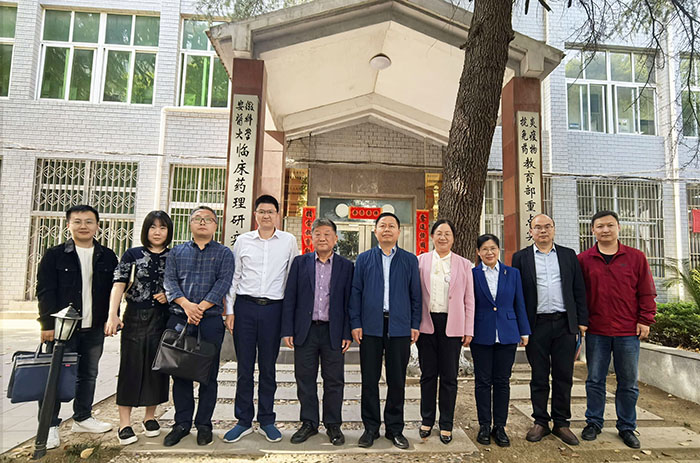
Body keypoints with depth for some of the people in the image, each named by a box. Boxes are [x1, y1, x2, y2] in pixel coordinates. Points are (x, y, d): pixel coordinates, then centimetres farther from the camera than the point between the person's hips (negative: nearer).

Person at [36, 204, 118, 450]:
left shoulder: (107, 257, 6)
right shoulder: (54, 255, -1)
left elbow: (113, 290, 8)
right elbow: (45, 291, -4)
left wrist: (110, 318, 2)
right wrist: (48, 324, -10)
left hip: (94, 328, 3)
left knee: (89, 374, 13)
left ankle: (82, 418, 29)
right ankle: (50, 425, 17)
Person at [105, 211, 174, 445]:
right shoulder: (132, 255, 1)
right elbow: (118, 286, -7)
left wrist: (170, 295, -7)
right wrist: (113, 315, -19)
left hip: (162, 319, 2)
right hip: (135, 318, -2)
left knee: (157, 367, 8)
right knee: (130, 367, 1)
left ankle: (150, 417, 25)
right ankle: (125, 423, 13)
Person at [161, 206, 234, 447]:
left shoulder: (224, 253, 8)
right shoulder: (176, 252, 14)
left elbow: (223, 283, -5)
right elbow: (169, 280, 2)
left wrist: (201, 307, -15)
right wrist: (186, 304, -14)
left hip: (211, 320, -2)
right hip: (179, 318, 2)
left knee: (208, 374, 4)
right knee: (180, 373, 8)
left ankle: (204, 424, 17)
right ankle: (182, 423, 22)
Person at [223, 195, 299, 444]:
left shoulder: (288, 241, 4)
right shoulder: (242, 240, 7)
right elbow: (234, 276, 8)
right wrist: (229, 310, 3)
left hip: (273, 308, -1)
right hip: (245, 306, 1)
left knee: (268, 367, 8)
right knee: (244, 367, 7)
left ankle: (266, 421, 23)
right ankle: (243, 421, 22)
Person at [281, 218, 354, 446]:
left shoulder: (346, 266, 3)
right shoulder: (300, 263, 5)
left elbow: (349, 301, 2)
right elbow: (289, 298, 3)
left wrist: (347, 333, -3)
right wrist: (287, 330, -2)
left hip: (334, 332, -1)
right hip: (305, 330, 1)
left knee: (334, 381, 8)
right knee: (305, 380, 10)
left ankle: (333, 425, 25)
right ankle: (309, 423, 28)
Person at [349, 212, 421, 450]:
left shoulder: (410, 260, 8)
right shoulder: (364, 259, 7)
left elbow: (415, 294, 6)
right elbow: (355, 292, 4)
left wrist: (415, 325, 1)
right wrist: (355, 323, -2)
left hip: (399, 327, 0)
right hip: (370, 326, 0)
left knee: (397, 381, 8)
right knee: (370, 379, 7)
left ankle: (395, 428, 24)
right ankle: (371, 427, 23)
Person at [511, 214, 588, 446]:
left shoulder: (569, 255, 10)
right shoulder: (521, 258, 3)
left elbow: (579, 290, 9)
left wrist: (582, 320, 3)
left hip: (565, 324, 2)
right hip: (536, 325, -2)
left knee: (564, 376, 9)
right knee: (539, 377, 8)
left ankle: (561, 423, 22)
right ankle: (540, 422, 20)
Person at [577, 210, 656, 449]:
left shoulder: (636, 257, 1)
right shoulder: (583, 260, 1)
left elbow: (646, 292, 3)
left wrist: (645, 320, -1)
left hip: (628, 332, 0)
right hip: (596, 331, 0)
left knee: (628, 383, 11)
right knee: (595, 380, 10)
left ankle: (627, 427, 27)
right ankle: (593, 423, 24)